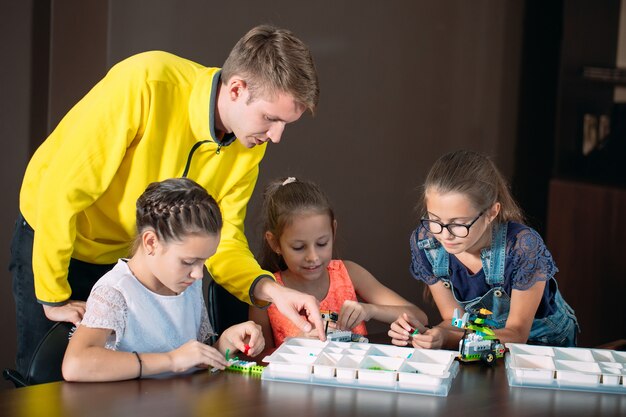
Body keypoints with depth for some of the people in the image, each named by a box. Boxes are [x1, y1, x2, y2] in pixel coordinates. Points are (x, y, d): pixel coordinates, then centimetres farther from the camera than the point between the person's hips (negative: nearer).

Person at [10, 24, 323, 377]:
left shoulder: (249, 148, -12)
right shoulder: (146, 83, -32)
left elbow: (223, 241, -8)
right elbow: (62, 189, -29)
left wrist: (270, 290, -29)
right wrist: (54, 298, -22)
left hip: (134, 258, 5)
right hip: (53, 242, -5)